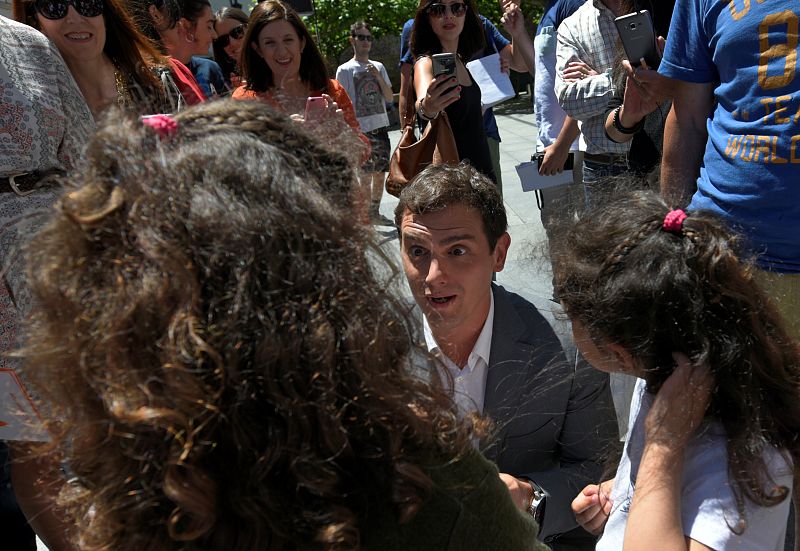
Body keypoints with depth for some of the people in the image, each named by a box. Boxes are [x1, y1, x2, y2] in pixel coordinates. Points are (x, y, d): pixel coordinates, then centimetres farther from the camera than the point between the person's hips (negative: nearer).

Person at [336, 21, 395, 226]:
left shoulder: (378, 67, 14)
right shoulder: (345, 70, -1)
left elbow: (390, 97, 9)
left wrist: (378, 77, -5)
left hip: (381, 128, 5)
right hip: (361, 130, -5)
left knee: (380, 172, 9)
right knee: (366, 175, -7)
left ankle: (375, 212, 22)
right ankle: (366, 215, 1)